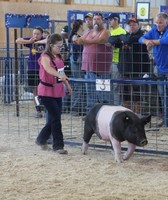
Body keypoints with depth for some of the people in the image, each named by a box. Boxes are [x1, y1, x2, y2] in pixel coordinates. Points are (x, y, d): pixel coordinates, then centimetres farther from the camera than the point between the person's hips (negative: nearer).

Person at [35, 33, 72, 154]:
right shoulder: (45, 57, -16)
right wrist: (59, 75, -55)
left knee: (54, 118, 13)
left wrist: (67, 84, 25)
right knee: (56, 118, -11)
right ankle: (58, 146, -5)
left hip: (58, 92, 8)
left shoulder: (59, 57, 8)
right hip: (47, 92, -8)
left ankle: (42, 139, 32)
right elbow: (48, 68, -38)